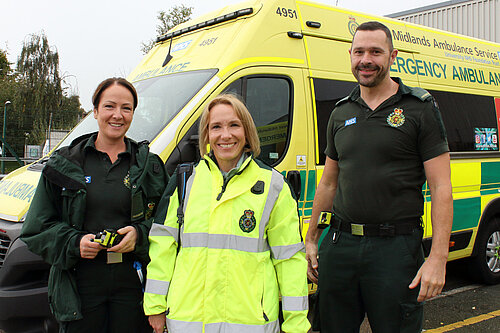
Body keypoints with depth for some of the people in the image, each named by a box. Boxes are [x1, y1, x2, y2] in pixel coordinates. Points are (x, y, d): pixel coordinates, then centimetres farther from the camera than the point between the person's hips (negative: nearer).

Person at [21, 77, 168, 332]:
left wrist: (139, 234, -11)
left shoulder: (149, 166, 6)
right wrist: (74, 242, -11)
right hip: (81, 285, 0)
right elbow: (37, 227, 6)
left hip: (132, 283, 1)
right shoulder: (64, 164, 5)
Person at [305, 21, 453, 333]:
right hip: (339, 243, 4)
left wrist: (438, 257, -14)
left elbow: (441, 187, -6)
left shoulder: (420, 108, -2)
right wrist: (311, 239, 16)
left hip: (396, 248, -4)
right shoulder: (341, 113, 12)